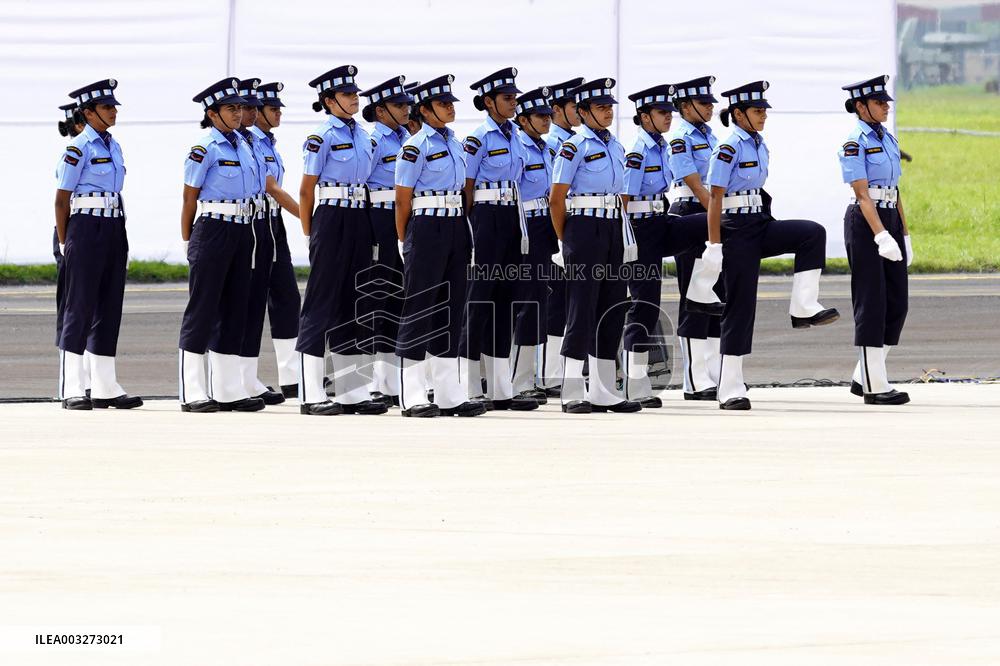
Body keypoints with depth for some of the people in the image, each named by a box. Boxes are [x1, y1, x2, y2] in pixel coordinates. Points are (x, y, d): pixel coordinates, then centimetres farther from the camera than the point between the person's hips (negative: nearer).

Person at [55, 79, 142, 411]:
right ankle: (73, 390, -4)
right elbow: (61, 199, -7)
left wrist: (123, 243, 16)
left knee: (109, 307, 8)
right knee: (80, 307, -6)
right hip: (87, 227, -8)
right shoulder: (79, 148, -8)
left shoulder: (112, 146, 14)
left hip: (113, 230, 8)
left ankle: (105, 387, 11)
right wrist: (64, 244, -7)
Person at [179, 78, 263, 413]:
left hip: (241, 233, 8)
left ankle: (228, 390, 14)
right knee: (202, 309, -4)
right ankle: (193, 394, -3)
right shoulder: (205, 149, -9)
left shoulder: (243, 146, 13)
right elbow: (189, 198, -6)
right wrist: (188, 243, -4)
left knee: (234, 309, 9)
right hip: (213, 231, -8)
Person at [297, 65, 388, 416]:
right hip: (331, 220, -8)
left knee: (353, 303, 9)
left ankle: (352, 392, 13)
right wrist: (310, 235, -5)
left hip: (359, 222, 8)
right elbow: (306, 192, -7)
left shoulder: (363, 136, 14)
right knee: (322, 302, -6)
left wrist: (369, 234, 14)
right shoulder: (322, 137, -9)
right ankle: (311, 395, -5)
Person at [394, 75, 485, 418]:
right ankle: (412, 397, -3)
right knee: (420, 309, -5)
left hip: (455, 230, 8)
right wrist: (404, 242, -4)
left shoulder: (454, 144, 14)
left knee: (451, 309, 8)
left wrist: (464, 235, 15)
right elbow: (403, 199, -7)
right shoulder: (416, 147, -8)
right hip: (427, 229, -8)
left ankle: (449, 395, 11)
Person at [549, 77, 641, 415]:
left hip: (613, 231, 7)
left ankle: (604, 392, 12)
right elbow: (557, 199, -7)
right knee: (582, 309, -7)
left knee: (612, 308, 7)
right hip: (585, 229, -7)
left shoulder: (616, 147, 15)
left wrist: (625, 239, 14)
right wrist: (565, 241, -2)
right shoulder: (574, 147, -7)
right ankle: (573, 393, -5)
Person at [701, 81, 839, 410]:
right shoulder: (729, 149, -12)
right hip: (737, 230, -7)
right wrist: (714, 246, -19)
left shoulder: (760, 147, 12)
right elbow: (715, 198, -15)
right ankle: (730, 389, 1)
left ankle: (803, 308, -14)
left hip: (761, 225, 7)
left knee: (813, 233, -18)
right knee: (741, 304, -5)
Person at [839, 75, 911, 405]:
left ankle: (864, 377, 16)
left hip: (890, 218, 8)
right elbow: (862, 194, -18)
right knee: (871, 303, -5)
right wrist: (881, 236, -26)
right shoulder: (855, 143, -11)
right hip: (864, 222, -8)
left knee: (896, 303, 7)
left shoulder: (888, 139, 14)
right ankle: (874, 386, -1)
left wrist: (904, 234, 15)